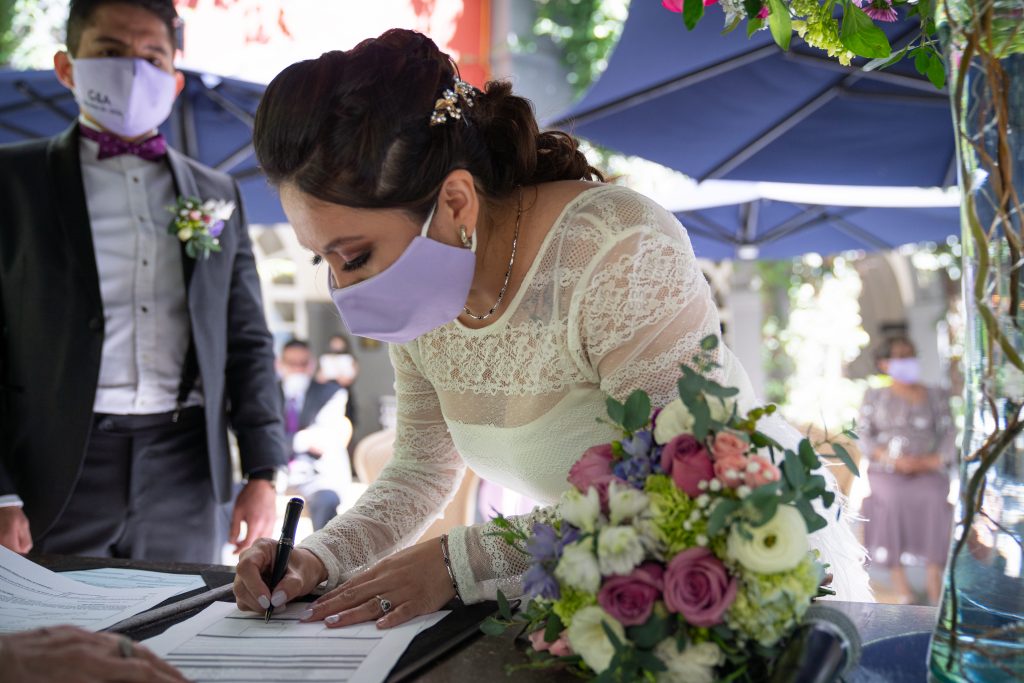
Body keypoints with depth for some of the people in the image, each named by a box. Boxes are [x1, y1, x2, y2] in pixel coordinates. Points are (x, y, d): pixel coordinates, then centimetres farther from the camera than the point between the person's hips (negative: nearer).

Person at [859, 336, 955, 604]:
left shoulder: (936, 396, 16)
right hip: (885, 472, 0)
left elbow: (949, 435, 6)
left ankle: (934, 584, -30)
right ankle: (900, 586, -29)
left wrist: (930, 462, -13)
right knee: (890, 500, -33)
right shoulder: (874, 396, 14)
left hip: (928, 472, 1)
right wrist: (892, 458, -13)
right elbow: (864, 436, 4)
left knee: (935, 499, -33)